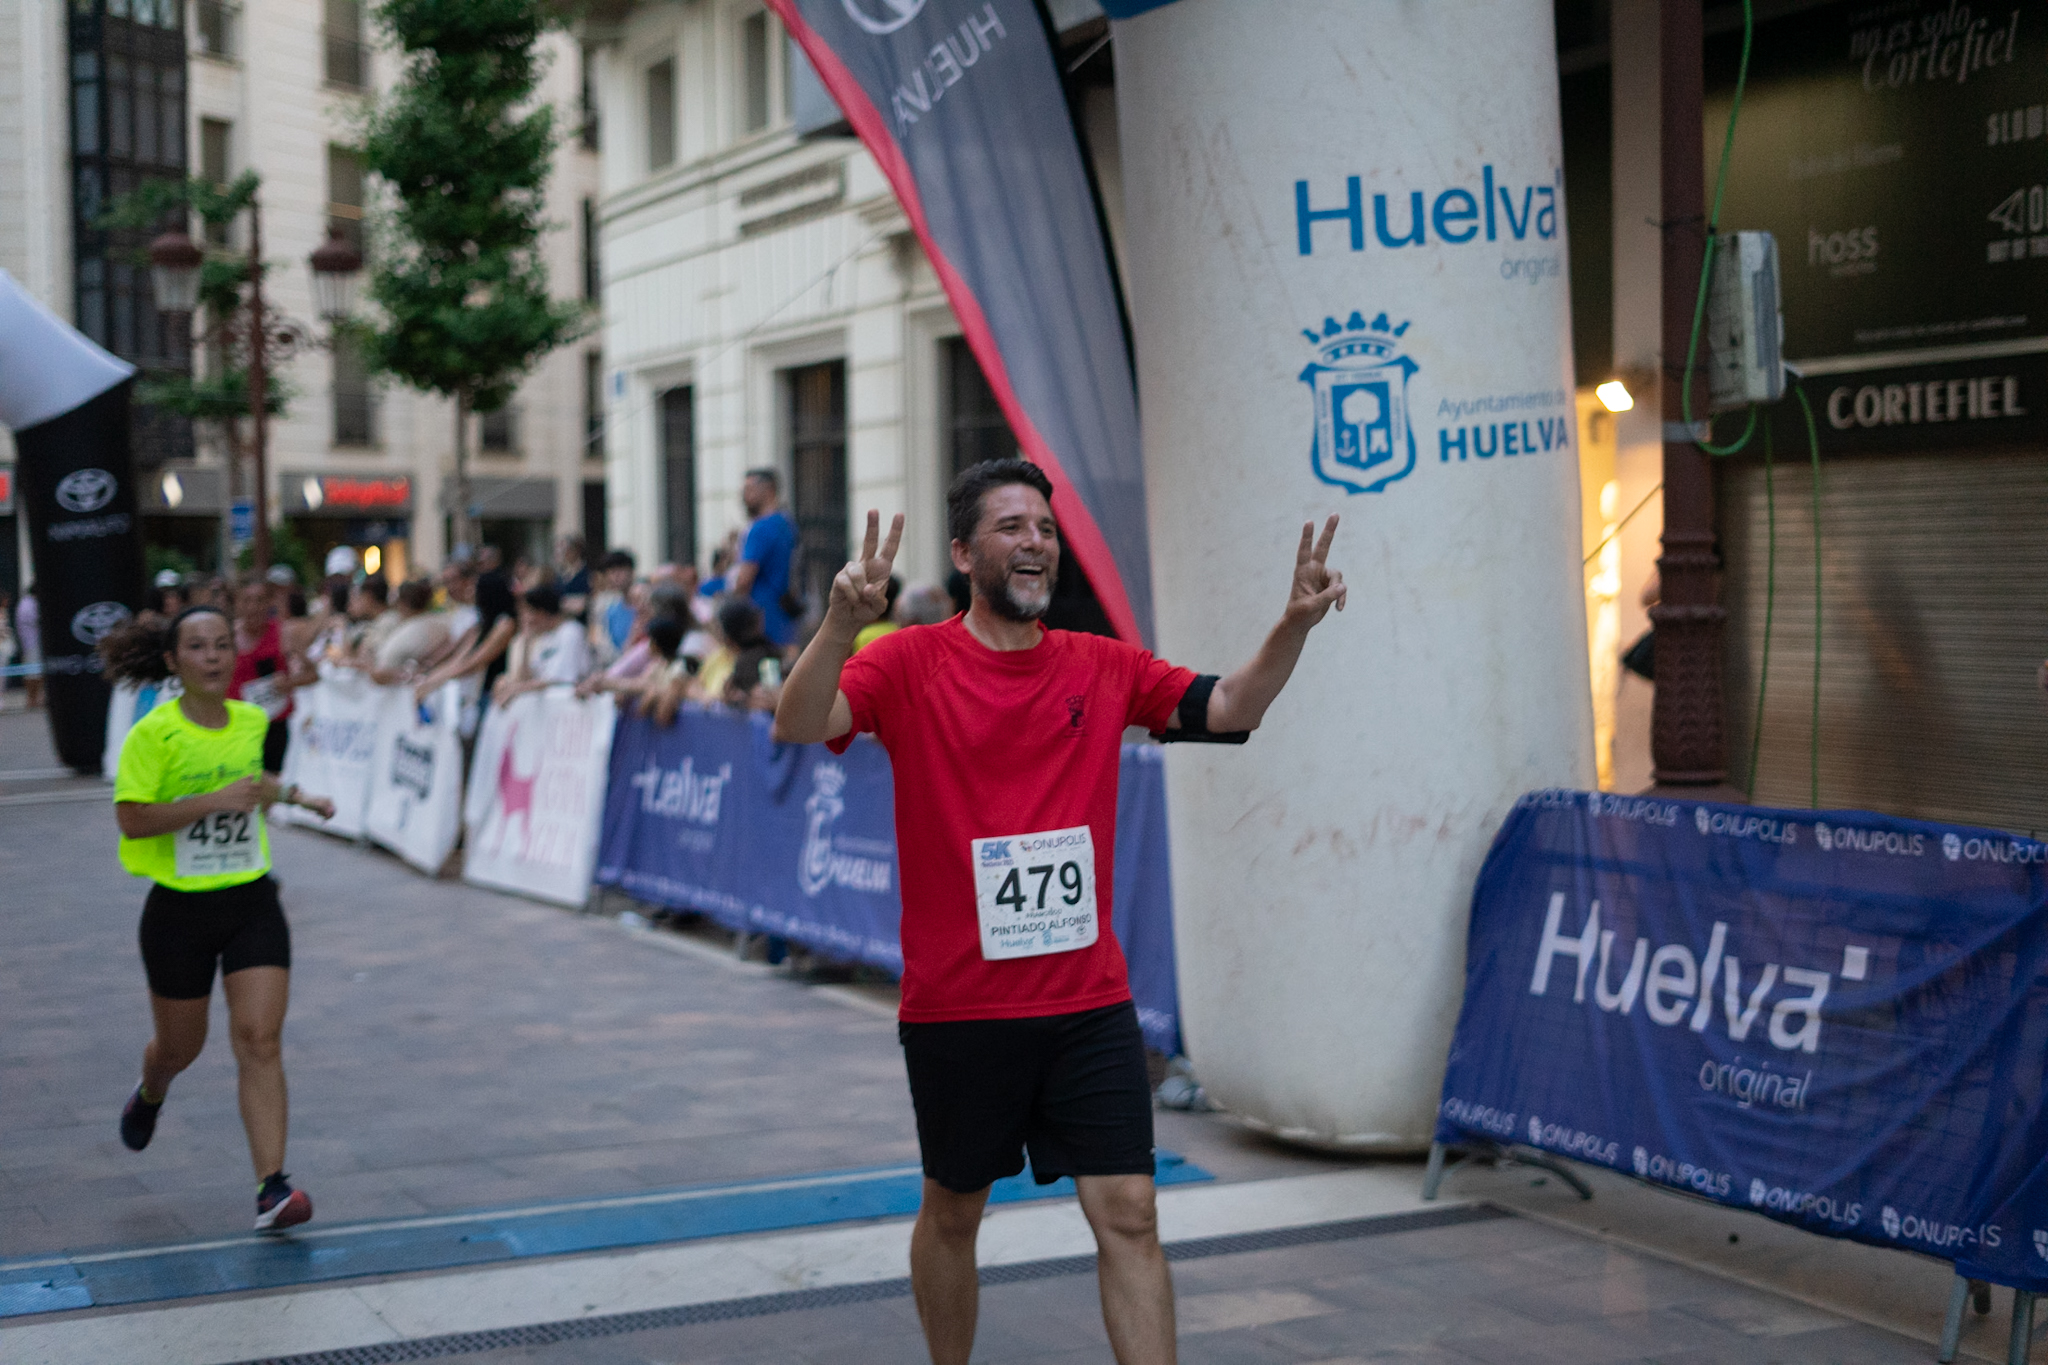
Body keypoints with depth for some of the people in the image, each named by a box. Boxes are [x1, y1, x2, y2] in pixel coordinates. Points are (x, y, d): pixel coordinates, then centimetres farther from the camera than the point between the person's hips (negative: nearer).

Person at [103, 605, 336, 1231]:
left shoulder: (255, 722, 3)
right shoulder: (153, 734, -13)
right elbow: (131, 820, -20)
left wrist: (297, 795, 9)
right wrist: (215, 800, -27)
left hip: (251, 903, 3)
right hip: (180, 908, -2)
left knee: (259, 1040, -10)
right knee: (181, 1046, 15)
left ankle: (272, 1188, -12)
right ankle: (148, 1096, 53)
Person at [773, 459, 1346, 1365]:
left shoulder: (1101, 667, 6)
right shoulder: (911, 662, -6)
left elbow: (1230, 708, 4)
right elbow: (798, 727, -19)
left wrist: (1294, 626, -14)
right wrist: (842, 621, -38)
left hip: (1090, 1001, 2)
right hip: (956, 1008, -2)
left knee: (1128, 1214, -3)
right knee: (953, 1211, 15)